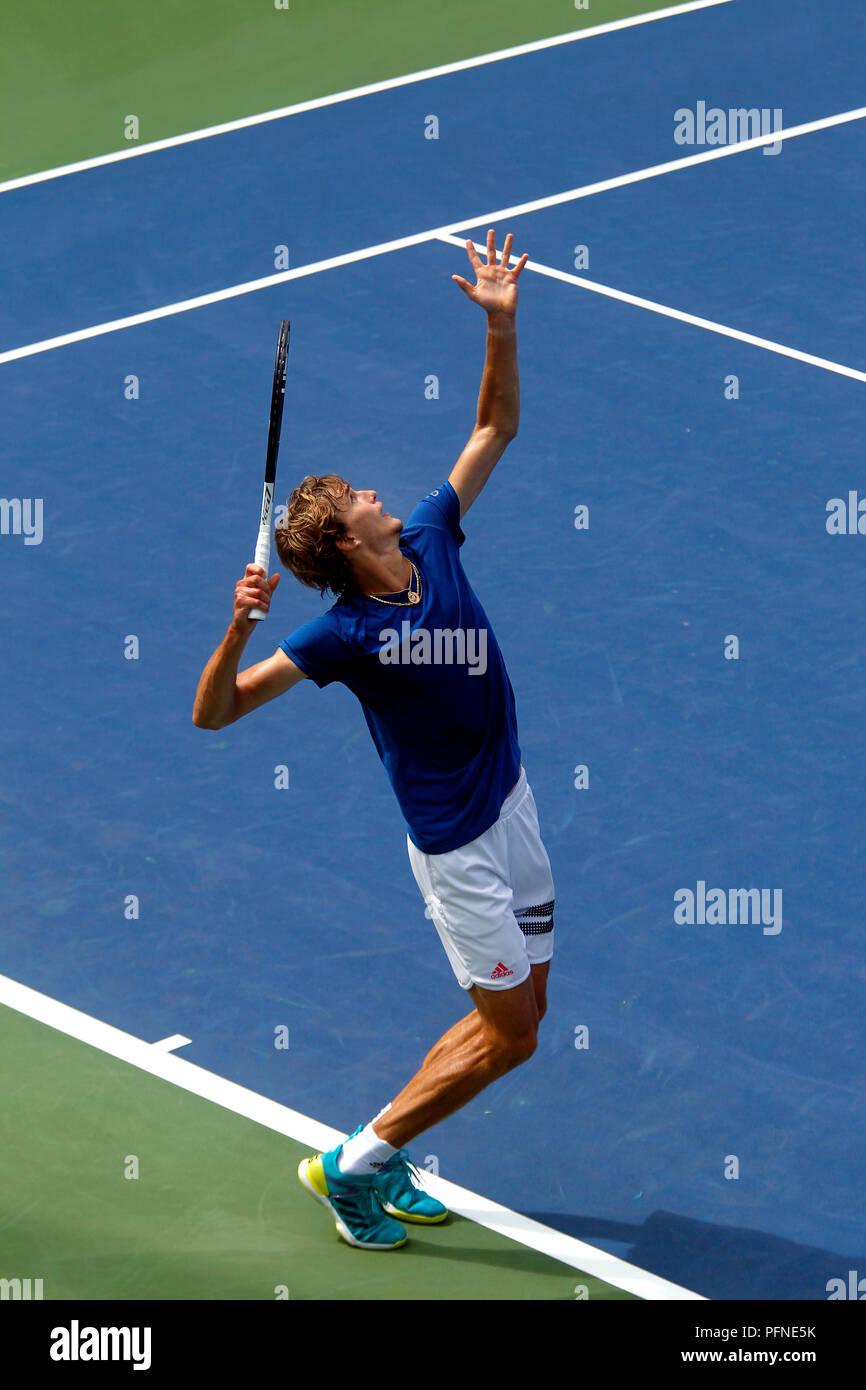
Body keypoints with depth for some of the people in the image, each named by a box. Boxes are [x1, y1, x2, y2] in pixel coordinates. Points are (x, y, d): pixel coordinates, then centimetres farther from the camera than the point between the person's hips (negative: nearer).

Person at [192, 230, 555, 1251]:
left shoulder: (433, 538, -2)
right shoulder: (344, 632, -19)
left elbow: (495, 428, 9)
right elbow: (214, 713, -20)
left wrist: (501, 325, -4)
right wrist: (237, 631, -37)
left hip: (511, 805, 7)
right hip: (455, 841, -7)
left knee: (514, 1016, 12)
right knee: (508, 1034, -3)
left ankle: (381, 1164, 21)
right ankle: (352, 1165, 8)